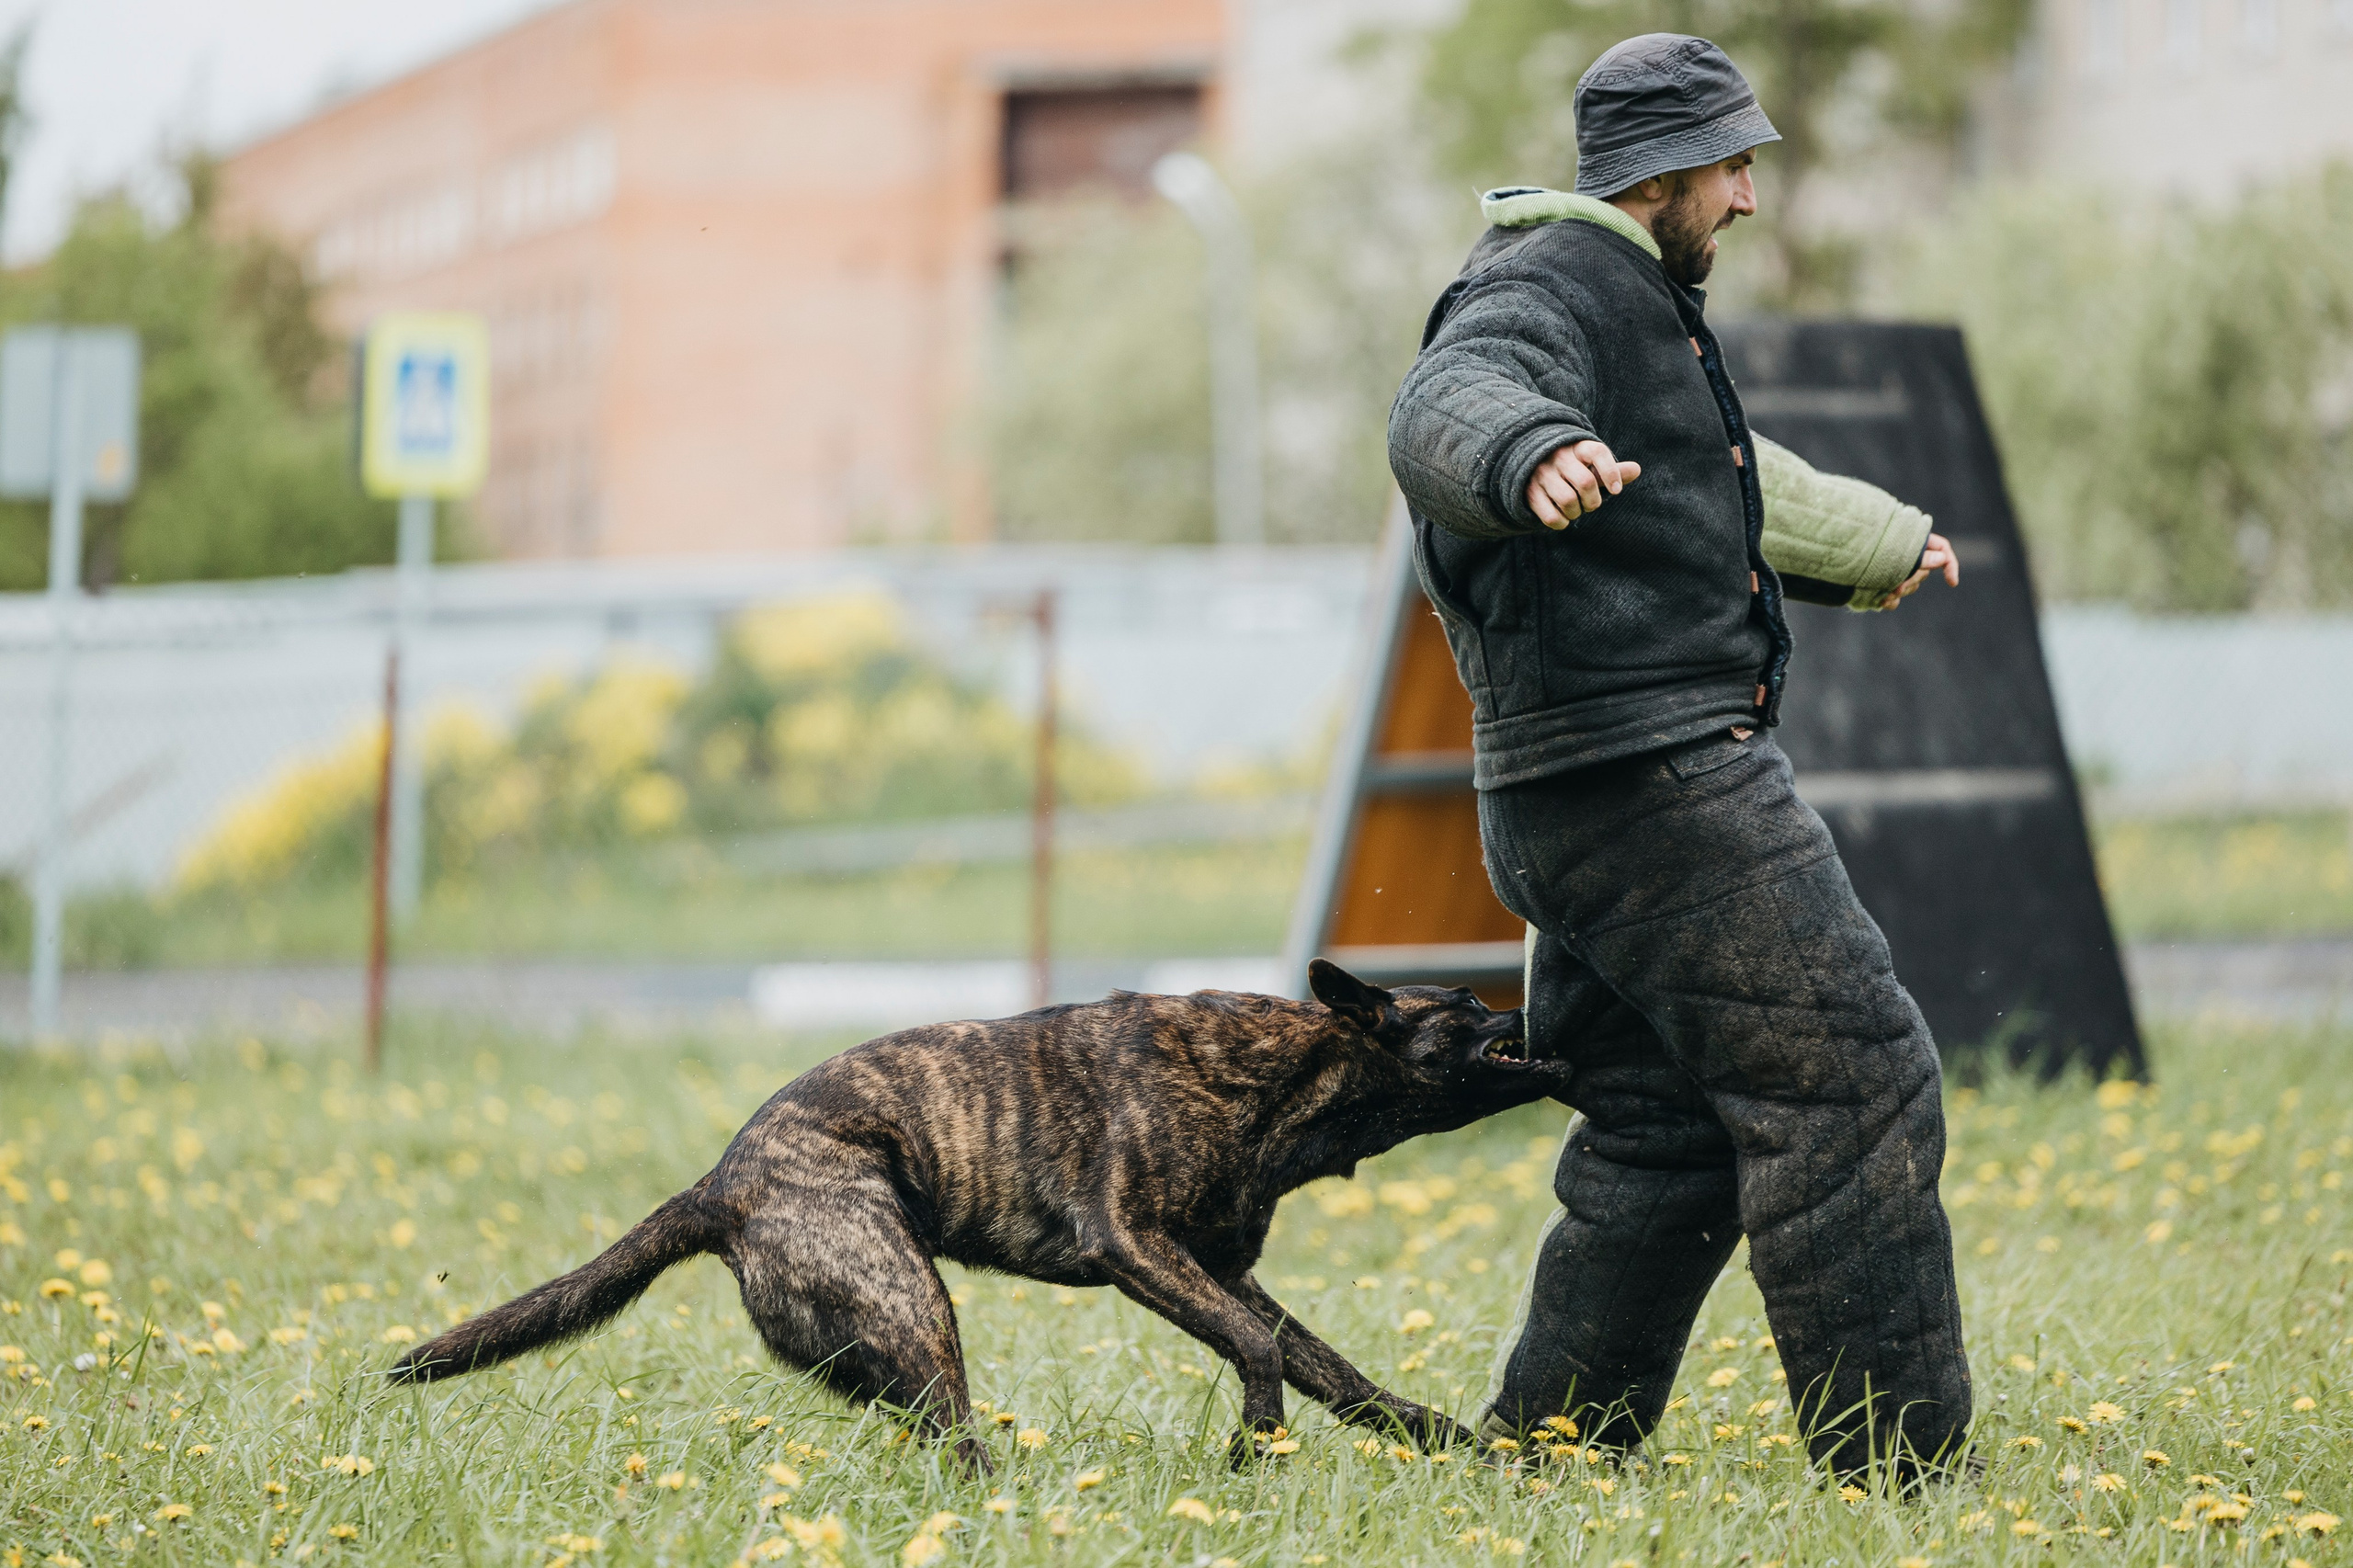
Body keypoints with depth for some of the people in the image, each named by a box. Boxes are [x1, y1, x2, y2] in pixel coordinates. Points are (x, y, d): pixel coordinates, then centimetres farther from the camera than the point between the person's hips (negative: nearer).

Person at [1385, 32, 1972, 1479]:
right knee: (1849, 1077, -10)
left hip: (1617, 793, 11)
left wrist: (1881, 541, 56)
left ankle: (1545, 1449, 14)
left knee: (1665, 1134, 12)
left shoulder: (1634, 302, 23)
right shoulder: (1549, 291, -11)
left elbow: (1731, 483, 42)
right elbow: (1446, 409, -35)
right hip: (1647, 775, -11)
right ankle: (1896, 1461, -9)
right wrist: (1530, 451, -57)